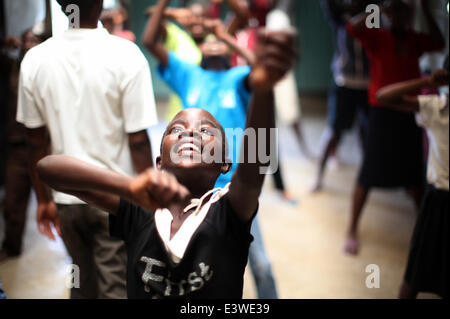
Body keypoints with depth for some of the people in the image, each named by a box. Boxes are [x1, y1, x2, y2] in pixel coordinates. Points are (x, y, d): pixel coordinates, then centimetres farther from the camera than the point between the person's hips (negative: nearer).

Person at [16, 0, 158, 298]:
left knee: (83, 284, 21)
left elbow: (36, 140, 2)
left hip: (66, 197, 4)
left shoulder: (35, 59, -3)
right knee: (116, 287, 7)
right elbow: (138, 140, -14)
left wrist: (43, 199, 12)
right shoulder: (125, 55, -14)